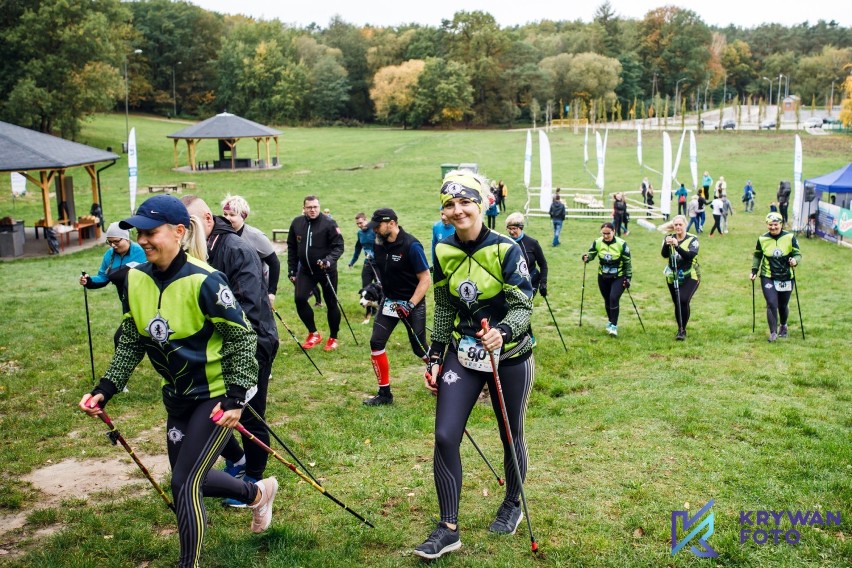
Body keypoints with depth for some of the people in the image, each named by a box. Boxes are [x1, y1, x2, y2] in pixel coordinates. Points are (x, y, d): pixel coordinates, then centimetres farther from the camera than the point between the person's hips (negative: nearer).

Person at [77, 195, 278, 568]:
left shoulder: (204, 281, -24)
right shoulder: (136, 279, -5)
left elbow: (241, 338, -17)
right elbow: (131, 342, 5)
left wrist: (235, 396, -21)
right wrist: (106, 389, -4)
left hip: (216, 397, -7)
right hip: (178, 397, 7)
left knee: (184, 483, -6)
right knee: (190, 477, 18)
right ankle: (257, 493, 45)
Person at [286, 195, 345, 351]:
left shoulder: (328, 223, -14)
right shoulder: (297, 223, 0)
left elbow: (339, 246, -13)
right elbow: (292, 247, 9)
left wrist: (329, 259, -30)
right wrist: (292, 270, 9)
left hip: (327, 271, -3)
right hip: (305, 270, 4)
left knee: (331, 303, 6)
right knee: (299, 299, -10)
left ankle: (333, 338, 23)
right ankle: (313, 334, 9)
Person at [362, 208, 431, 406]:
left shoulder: (411, 245, -20)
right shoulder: (379, 244, -1)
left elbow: (425, 280, -18)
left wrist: (410, 306, -22)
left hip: (412, 302, -6)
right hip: (389, 301, 6)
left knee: (419, 348, 2)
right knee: (376, 343, -3)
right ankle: (384, 393, 8)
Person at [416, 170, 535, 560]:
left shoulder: (506, 249, -16)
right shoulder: (444, 252, -2)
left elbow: (523, 307, -17)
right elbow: (443, 309, 8)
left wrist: (502, 333, -37)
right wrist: (434, 358, 5)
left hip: (509, 357, -3)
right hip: (462, 355, 3)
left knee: (511, 437, 13)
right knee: (444, 437, -7)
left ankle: (512, 505, 40)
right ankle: (448, 529, 5)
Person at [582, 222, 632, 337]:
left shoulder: (621, 244, -15)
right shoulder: (597, 242, -9)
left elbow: (627, 262, -6)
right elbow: (591, 254, -3)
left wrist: (628, 278, -8)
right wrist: (586, 257, -27)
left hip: (619, 277, -3)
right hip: (603, 277, 3)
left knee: (614, 298, -18)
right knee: (607, 300, 11)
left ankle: (614, 326, -10)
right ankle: (610, 321, 33)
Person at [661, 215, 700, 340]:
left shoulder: (692, 239, -8)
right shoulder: (669, 238, 0)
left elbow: (690, 255, -25)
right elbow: (664, 255, -15)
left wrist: (677, 246, -38)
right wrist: (666, 245, -35)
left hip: (690, 277, -3)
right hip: (673, 277, 3)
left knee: (683, 300, -20)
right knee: (677, 304, 10)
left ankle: (682, 329, -5)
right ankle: (680, 329, 28)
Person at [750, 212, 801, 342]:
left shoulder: (790, 237, -7)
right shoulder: (762, 239, -2)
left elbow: (798, 254, -2)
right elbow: (757, 256, 13)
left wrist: (795, 260, -24)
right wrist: (754, 271, 5)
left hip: (786, 278, 0)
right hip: (768, 278, 0)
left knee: (783, 305, 11)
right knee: (771, 304, -12)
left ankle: (783, 326, 40)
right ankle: (773, 332, -2)